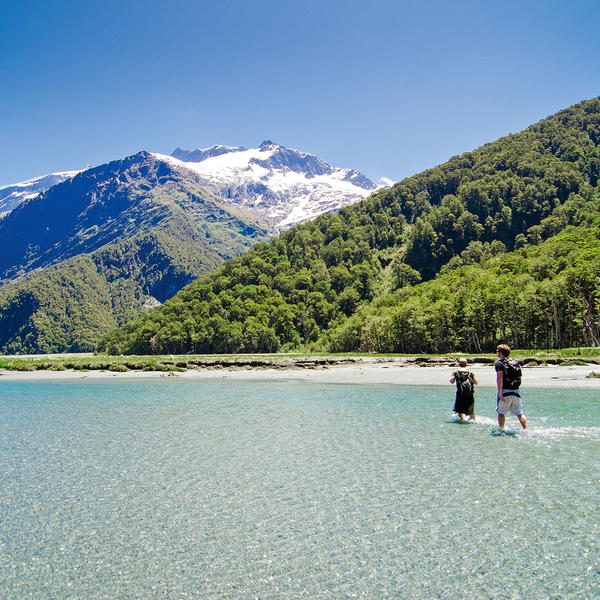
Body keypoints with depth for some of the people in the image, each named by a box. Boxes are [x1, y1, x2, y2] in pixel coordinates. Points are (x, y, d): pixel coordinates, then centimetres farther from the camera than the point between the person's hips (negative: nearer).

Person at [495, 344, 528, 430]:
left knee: (501, 412, 10)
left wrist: (499, 392, -20)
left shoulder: (499, 363, -6)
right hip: (516, 392, 5)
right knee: (520, 413, 5)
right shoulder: (515, 362, 15)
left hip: (505, 391, -5)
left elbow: (499, 378, -17)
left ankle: (501, 429, 14)